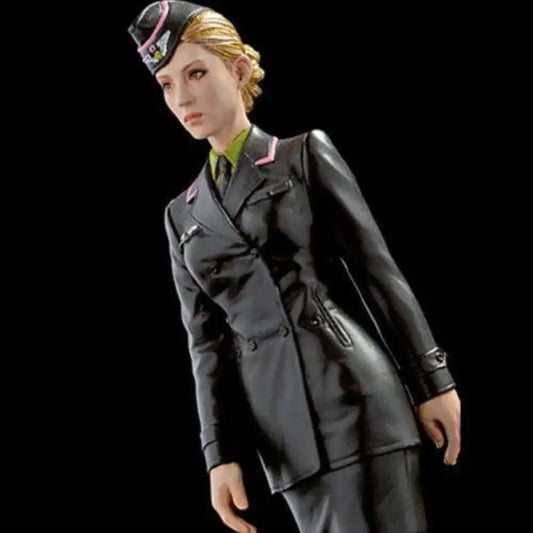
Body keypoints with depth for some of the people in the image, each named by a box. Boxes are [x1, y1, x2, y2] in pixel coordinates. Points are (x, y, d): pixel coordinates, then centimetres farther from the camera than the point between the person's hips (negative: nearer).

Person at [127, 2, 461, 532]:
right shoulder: (183, 214, 17)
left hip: (353, 386, -4)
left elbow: (377, 270, 2)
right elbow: (206, 339, 13)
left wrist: (432, 381, -1)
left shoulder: (306, 153, 6)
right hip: (280, 420, 4)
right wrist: (221, 453, 4)